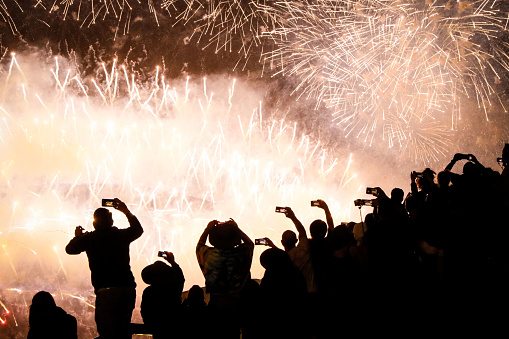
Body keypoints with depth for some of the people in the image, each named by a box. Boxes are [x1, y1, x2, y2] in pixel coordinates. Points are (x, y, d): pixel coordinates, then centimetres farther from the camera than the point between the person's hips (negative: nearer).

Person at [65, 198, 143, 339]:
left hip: (106, 290, -4)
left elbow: (70, 249, 18)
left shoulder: (89, 238, 3)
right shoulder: (122, 235, 10)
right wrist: (127, 212, 39)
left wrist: (77, 236, 37)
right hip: (128, 288, 4)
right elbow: (138, 229, 32)